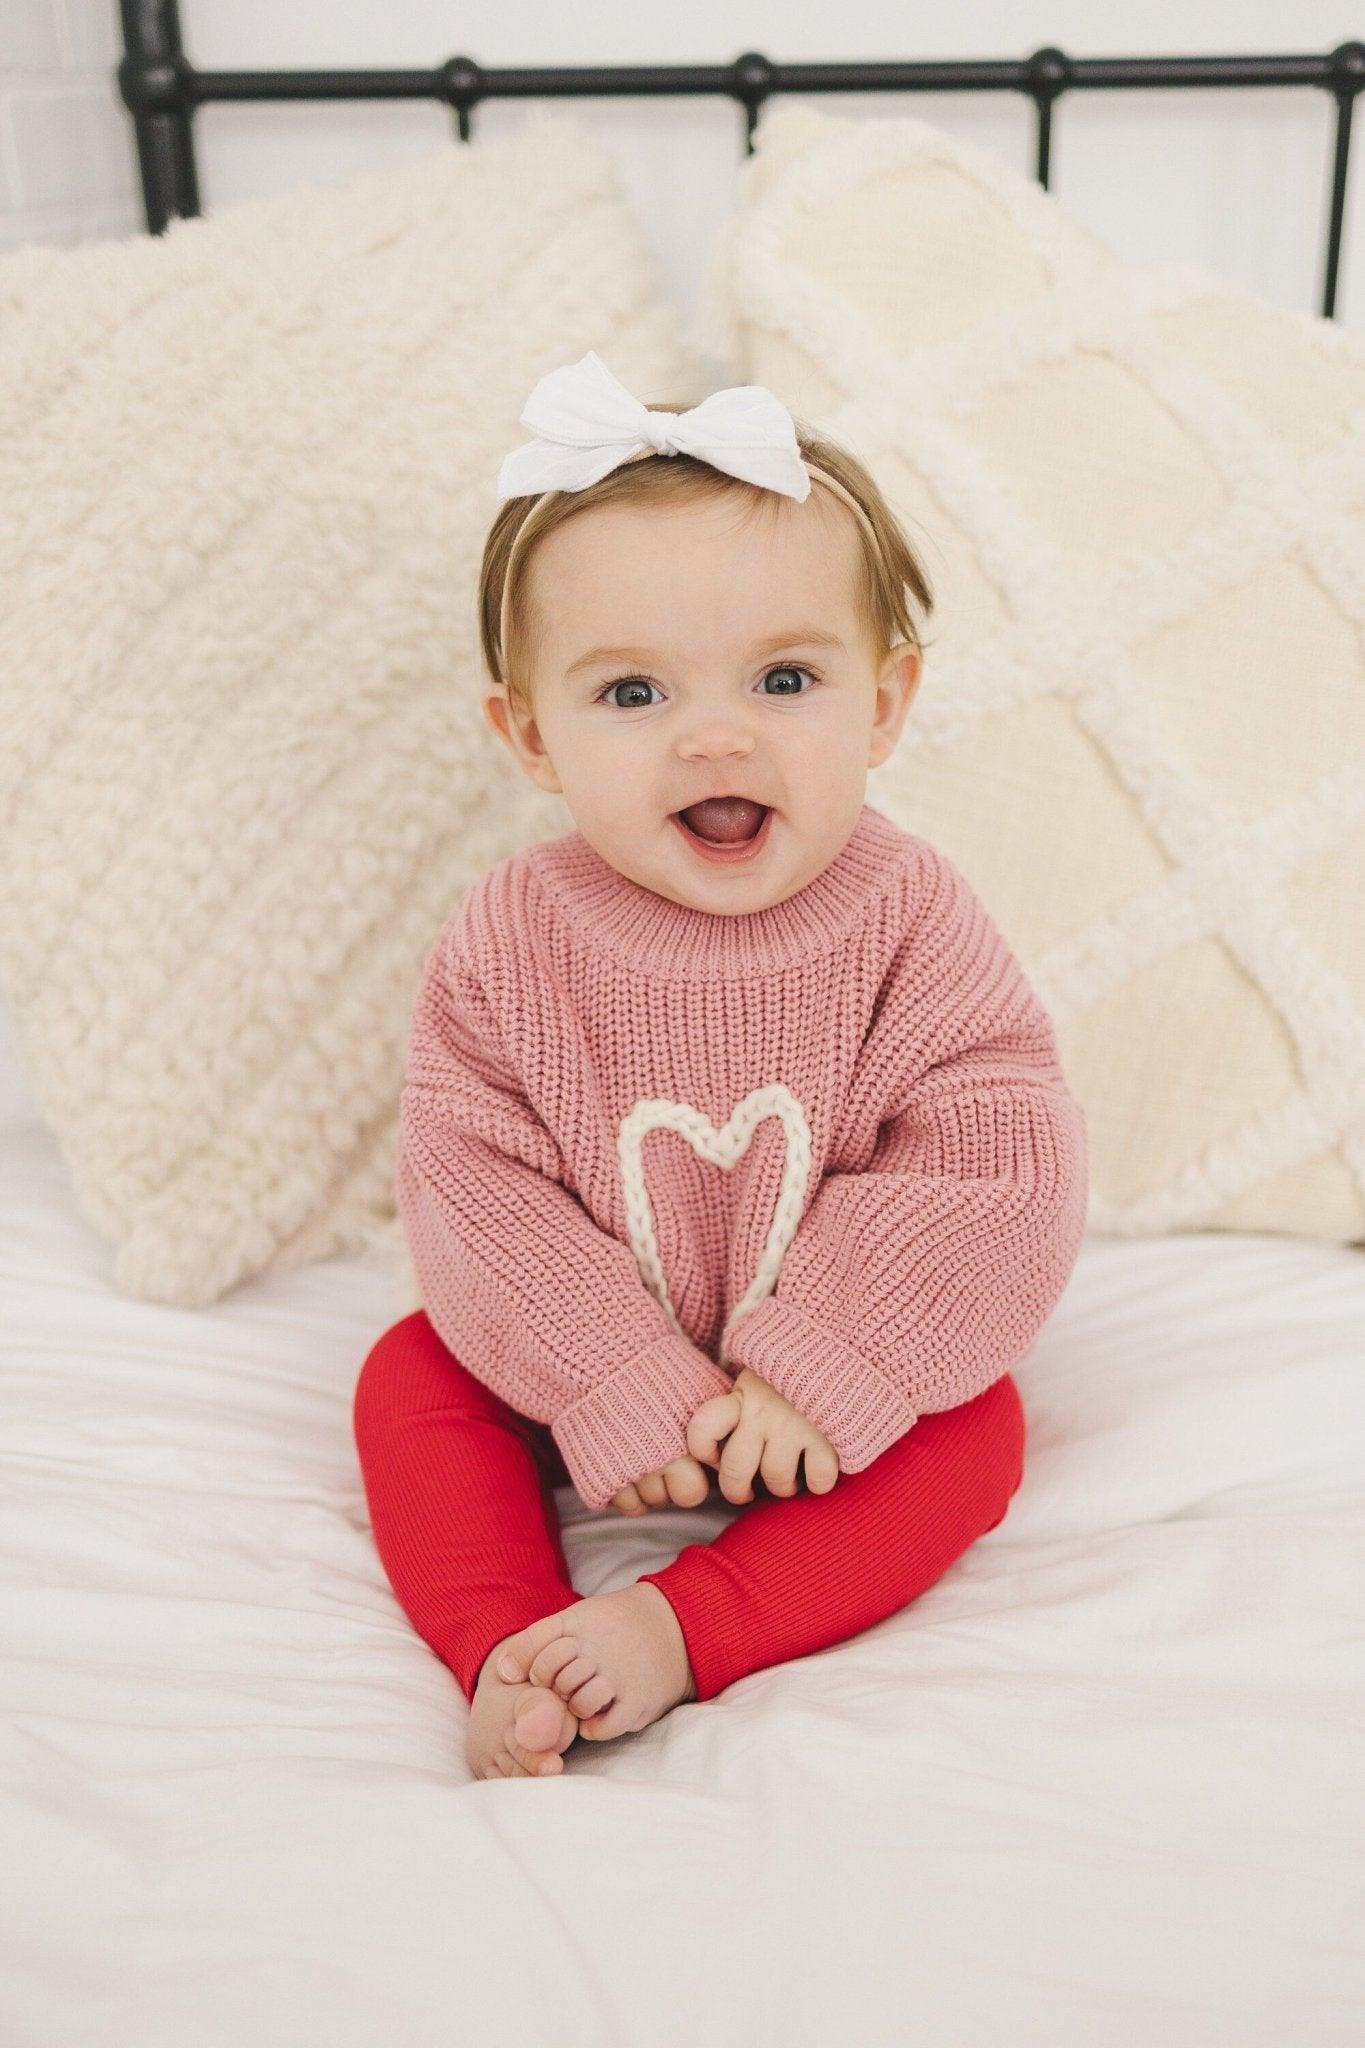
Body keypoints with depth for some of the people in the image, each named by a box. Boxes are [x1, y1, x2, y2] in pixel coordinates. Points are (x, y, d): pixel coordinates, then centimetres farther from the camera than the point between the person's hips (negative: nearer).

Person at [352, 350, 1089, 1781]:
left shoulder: (910, 924, -20)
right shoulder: (507, 941, -18)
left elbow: (993, 1164, -23)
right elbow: (469, 1181, -18)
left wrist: (826, 1370, -29)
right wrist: (615, 1386, -26)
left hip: (828, 1388, -1)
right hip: (584, 1374, 1)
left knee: (974, 1431, -22)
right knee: (410, 1378, -12)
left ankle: (684, 1627, -24)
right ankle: (507, 1650, -16)